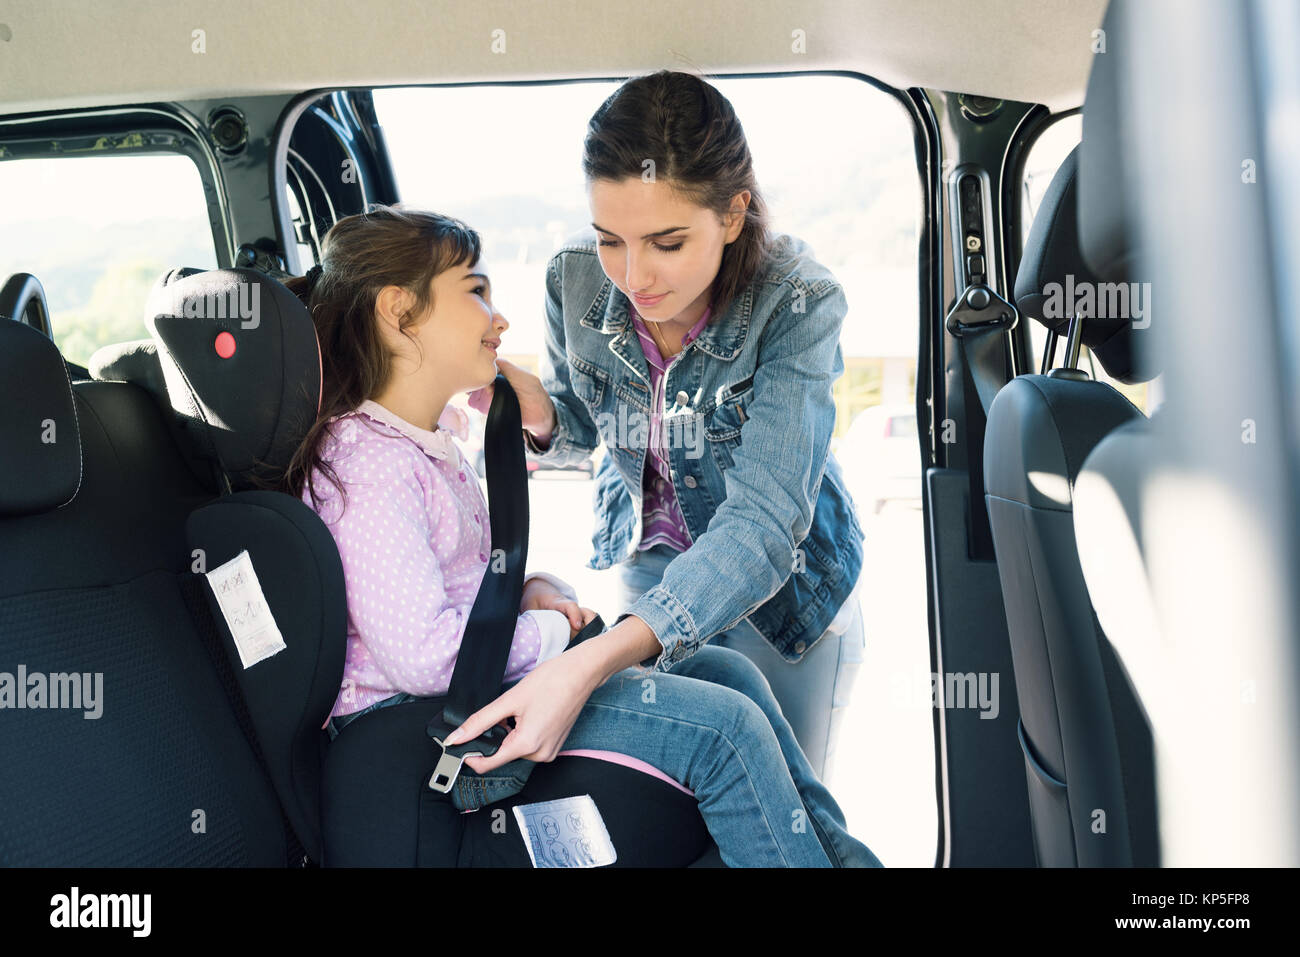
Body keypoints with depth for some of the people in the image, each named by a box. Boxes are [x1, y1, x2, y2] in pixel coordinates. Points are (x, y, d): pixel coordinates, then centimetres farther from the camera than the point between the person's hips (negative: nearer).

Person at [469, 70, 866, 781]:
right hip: (646, 560, 3)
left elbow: (764, 520, -39)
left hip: (781, 581, -2)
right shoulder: (575, 281, -18)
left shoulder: (797, 303, -30)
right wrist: (539, 415, -24)